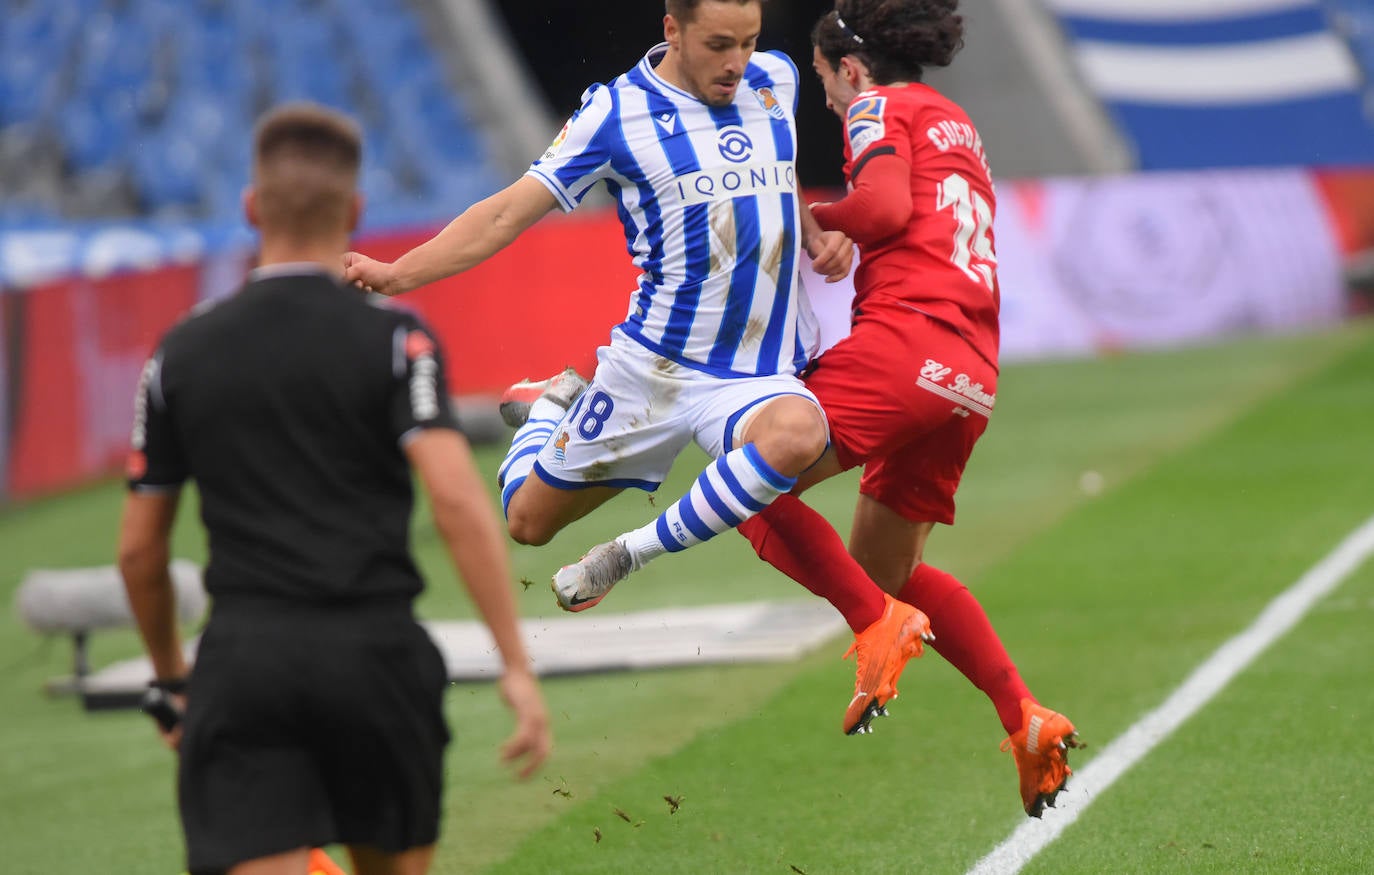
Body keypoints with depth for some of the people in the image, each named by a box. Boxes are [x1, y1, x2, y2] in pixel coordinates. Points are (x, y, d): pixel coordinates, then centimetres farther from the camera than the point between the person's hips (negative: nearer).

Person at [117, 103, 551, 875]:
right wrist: (518, 667, -13)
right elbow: (458, 501, -14)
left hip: (243, 661, 1)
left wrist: (171, 681, 28)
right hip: (375, 652, -1)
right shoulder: (394, 340, -1)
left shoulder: (182, 354, 8)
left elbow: (140, 549, 13)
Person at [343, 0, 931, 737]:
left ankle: (636, 552, -18)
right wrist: (393, 274, -13)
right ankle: (556, 405, 45)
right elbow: (510, 213, -4)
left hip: (760, 370, 1)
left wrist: (816, 235, 9)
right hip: (654, 365, -1)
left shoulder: (775, 79, 7)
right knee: (529, 519, 9)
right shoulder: (616, 114, -6)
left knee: (795, 434, -36)